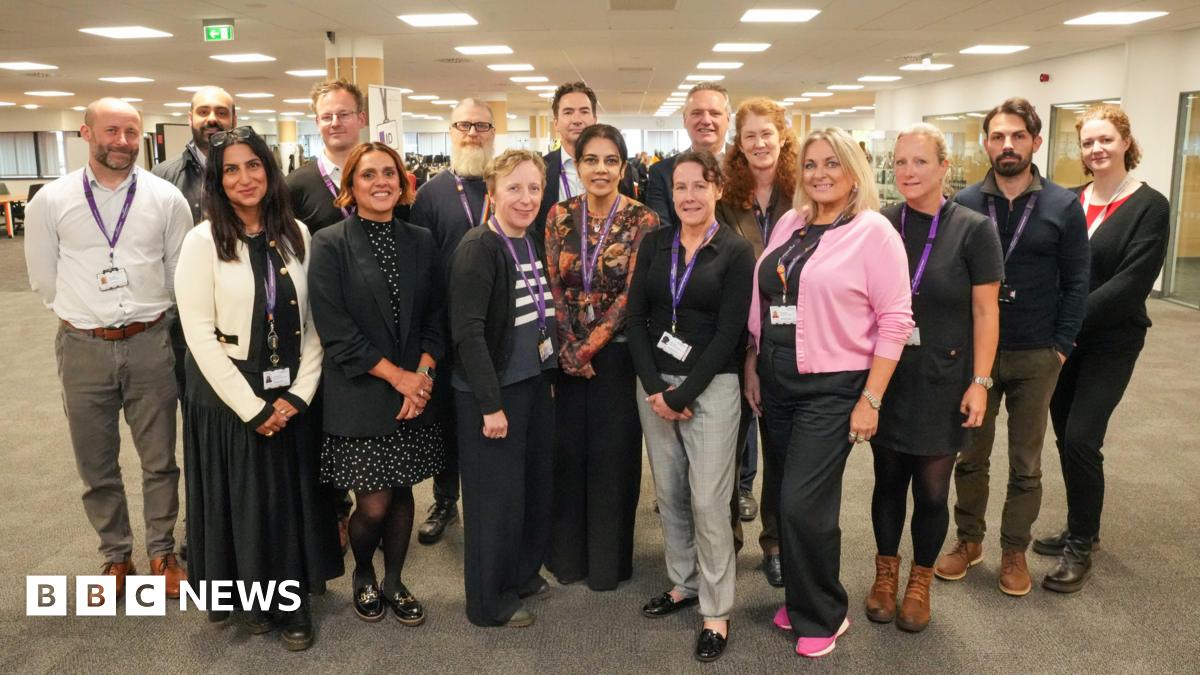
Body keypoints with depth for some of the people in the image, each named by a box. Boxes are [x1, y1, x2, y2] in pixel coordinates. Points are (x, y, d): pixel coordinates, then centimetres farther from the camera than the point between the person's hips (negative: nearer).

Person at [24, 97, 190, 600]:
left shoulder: (166, 198, -2)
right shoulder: (50, 201, -1)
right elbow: (43, 279, 7)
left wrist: (142, 314, 8)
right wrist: (86, 315, 9)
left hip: (149, 344, 0)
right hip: (83, 347, 1)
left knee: (159, 461, 10)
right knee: (96, 466, 13)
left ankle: (161, 552, 27)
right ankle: (116, 556, 31)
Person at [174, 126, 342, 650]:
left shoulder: (296, 234, 2)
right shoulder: (203, 241, -7)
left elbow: (315, 322, 2)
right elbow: (199, 334, -11)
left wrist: (297, 394, -8)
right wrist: (252, 407, -13)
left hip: (291, 395, 3)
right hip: (228, 395, -3)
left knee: (293, 498, 10)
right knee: (242, 501, 8)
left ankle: (291, 601, 28)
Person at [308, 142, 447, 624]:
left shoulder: (420, 241, 6)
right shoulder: (329, 244, -6)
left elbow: (436, 316, 6)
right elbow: (335, 328, -12)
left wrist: (423, 373, -9)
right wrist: (395, 376, -14)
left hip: (414, 393, 4)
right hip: (359, 397, -3)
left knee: (402, 493, 11)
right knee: (373, 504, 0)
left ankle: (394, 582, 32)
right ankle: (363, 576, 30)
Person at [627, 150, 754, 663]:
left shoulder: (736, 251, -5)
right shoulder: (654, 243, 6)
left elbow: (729, 332, -10)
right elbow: (636, 317, 3)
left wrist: (682, 394, -13)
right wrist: (653, 387, -8)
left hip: (710, 387, -4)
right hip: (653, 384, 4)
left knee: (708, 500, -2)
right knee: (669, 494, 12)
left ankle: (716, 611, 13)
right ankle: (683, 583, 31)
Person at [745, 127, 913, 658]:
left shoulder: (873, 231, -8)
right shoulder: (788, 224, 9)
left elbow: (895, 320, -11)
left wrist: (871, 399, -13)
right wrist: (752, 366, 11)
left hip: (832, 389, -5)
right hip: (776, 383, 6)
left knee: (802, 504, -5)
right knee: (794, 500, 13)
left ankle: (823, 616, 18)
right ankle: (801, 599, 33)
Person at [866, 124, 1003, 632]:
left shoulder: (973, 229, -7)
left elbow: (985, 311, -6)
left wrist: (980, 382, -9)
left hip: (942, 379, -2)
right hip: (886, 376, 2)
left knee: (932, 489, 8)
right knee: (889, 480, 12)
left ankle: (920, 582, 29)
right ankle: (886, 572, 32)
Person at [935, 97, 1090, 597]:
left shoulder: (1064, 207, -2)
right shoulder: (963, 205, -2)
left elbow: (1076, 283, -1)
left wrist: (1061, 346, -7)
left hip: (1036, 357, 0)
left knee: (1026, 464, 11)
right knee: (970, 456, 11)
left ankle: (1015, 550, 26)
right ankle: (969, 540, 28)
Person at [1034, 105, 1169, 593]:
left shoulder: (1149, 206, -7)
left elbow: (1132, 282, -15)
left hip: (1109, 343, -4)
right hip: (1061, 340, 4)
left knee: (1080, 439, -8)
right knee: (1066, 437, 10)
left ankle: (1080, 548, 9)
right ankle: (1081, 529, 29)